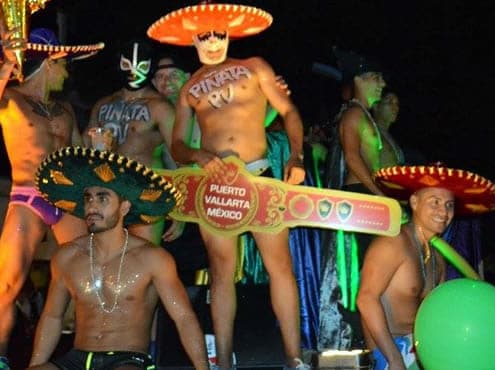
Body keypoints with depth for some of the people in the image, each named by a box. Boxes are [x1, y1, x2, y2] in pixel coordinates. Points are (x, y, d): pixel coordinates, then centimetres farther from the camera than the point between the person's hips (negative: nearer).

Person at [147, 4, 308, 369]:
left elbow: (289, 111, 6)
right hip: (214, 182, 1)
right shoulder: (189, 89, 13)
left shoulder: (254, 67, 10)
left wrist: (296, 157, -10)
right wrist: (199, 156, -14)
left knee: (280, 262, -5)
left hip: (260, 176, -1)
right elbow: (176, 146, 9)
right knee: (222, 269, 2)